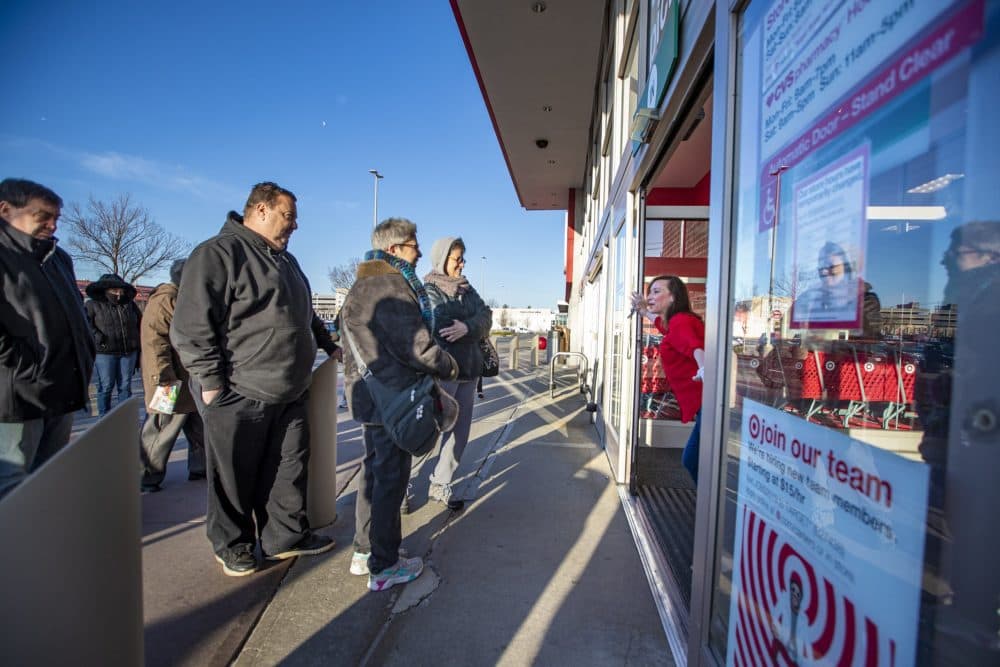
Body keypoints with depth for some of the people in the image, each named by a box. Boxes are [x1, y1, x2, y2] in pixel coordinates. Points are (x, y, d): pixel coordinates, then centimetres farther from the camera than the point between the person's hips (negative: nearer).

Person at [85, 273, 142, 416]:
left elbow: (140, 322, 21)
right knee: (106, 387, 1)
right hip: (104, 352, -4)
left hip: (128, 352, 4)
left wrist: (137, 342, 16)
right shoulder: (94, 305, -1)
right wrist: (97, 337, -18)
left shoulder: (130, 304, 12)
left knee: (125, 386, 9)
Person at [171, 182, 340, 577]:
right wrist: (211, 382, -17)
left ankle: (286, 536, 29)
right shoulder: (218, 253, -11)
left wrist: (329, 345, 21)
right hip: (239, 396, -7)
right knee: (235, 478, 9)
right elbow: (191, 326, -16)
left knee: (290, 469, 13)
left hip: (288, 394, 8)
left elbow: (304, 314, 28)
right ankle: (233, 546, 29)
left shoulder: (285, 260, 17)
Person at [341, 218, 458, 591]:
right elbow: (415, 346, -23)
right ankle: (384, 566, 15)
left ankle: (365, 552, 33)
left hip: (371, 393, 11)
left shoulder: (366, 284, 17)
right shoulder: (390, 287, -19)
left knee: (375, 472, 20)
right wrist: (449, 367, -6)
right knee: (390, 478, 1)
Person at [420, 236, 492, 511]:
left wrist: (466, 327, -20)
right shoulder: (429, 289, -4)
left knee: (460, 429, 11)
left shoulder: (467, 289, 15)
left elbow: (486, 316, 0)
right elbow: (436, 324, -18)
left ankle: (441, 485, 24)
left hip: (468, 369, 7)